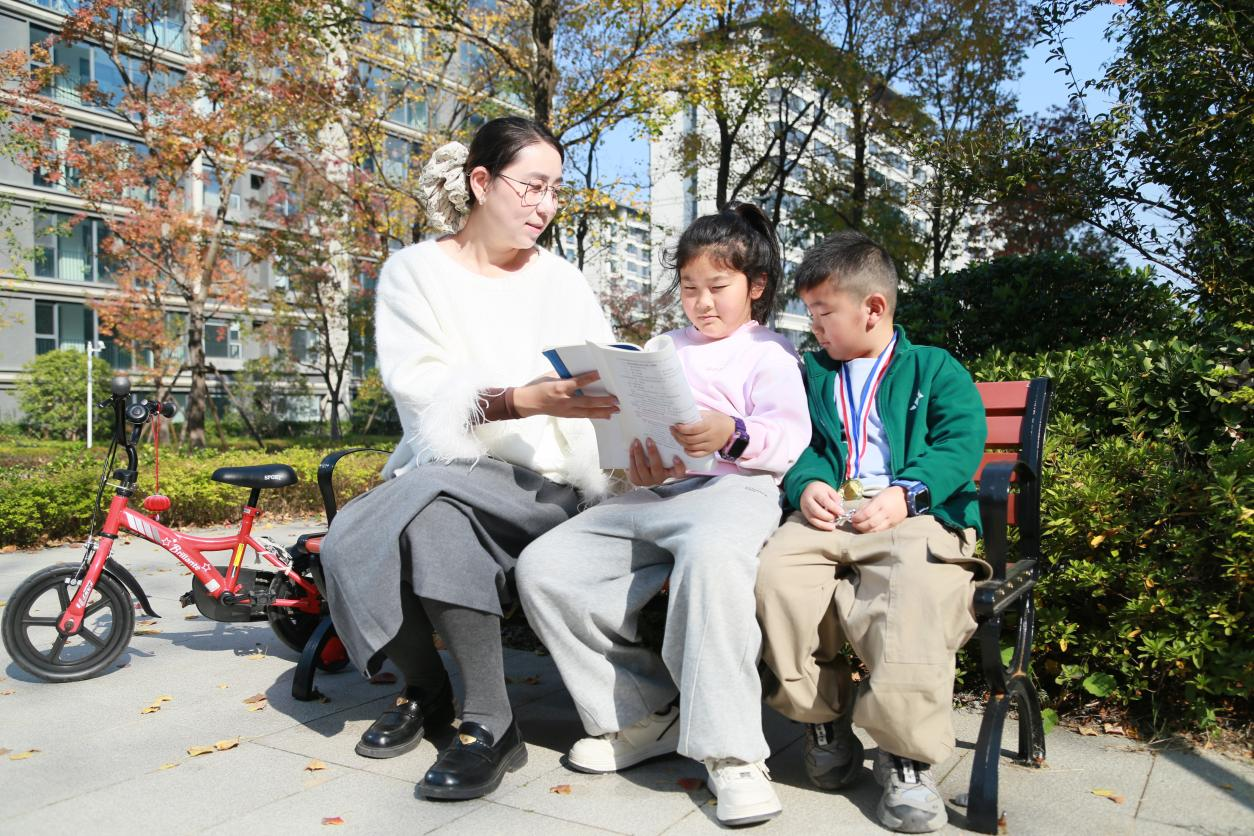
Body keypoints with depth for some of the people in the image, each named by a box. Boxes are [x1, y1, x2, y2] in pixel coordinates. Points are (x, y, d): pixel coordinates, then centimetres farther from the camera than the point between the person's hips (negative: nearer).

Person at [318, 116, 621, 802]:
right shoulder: (414, 271, 5)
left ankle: (489, 721, -21)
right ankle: (424, 688, 3)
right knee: (347, 543, -25)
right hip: (437, 472, 2)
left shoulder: (562, 282, 9)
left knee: (435, 498, -32)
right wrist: (523, 399, -27)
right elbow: (420, 387, -11)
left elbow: (608, 390, -1)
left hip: (540, 484, -1)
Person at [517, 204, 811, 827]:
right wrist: (638, 462, -1)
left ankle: (730, 752, -31)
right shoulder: (667, 349, 30)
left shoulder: (768, 351, 12)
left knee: (711, 556, -43)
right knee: (542, 566, -13)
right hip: (651, 494, 7)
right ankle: (645, 715, -3)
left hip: (733, 488, -6)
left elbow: (789, 435, -3)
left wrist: (732, 434, -25)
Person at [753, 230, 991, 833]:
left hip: (916, 514, -3)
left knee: (921, 586, -37)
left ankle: (907, 752, -19)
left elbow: (961, 442, 2)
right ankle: (822, 719, -7)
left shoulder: (935, 368, 16)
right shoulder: (813, 372, 27)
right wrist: (806, 484, -7)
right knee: (775, 569, -29)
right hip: (828, 512, 3)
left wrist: (907, 494, -15)